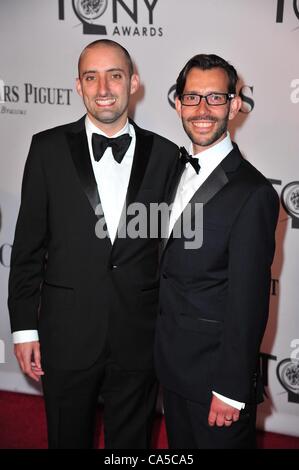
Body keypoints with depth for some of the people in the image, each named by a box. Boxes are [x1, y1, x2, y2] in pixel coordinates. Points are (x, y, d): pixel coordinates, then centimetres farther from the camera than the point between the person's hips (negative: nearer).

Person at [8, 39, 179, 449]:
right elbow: (28, 245, -1)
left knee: (132, 441, 18)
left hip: (140, 338, 1)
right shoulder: (49, 149, -3)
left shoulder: (164, 154, 0)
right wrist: (24, 326, -3)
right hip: (67, 334, 0)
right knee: (68, 439, 17)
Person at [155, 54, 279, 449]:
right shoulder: (177, 169, 5)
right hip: (173, 364, 7)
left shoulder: (252, 193, -21)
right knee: (180, 445, 23)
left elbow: (248, 304, -19)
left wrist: (231, 390, -16)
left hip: (216, 372, -7)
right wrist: (164, 355, 11)